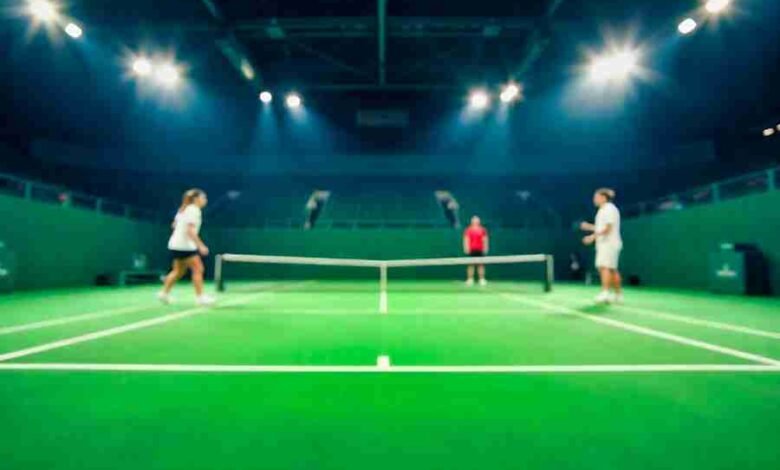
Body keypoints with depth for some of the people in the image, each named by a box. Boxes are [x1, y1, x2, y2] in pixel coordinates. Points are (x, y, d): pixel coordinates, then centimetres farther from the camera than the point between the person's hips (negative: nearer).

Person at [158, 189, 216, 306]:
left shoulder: (184, 209, 14)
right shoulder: (194, 210, -15)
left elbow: (174, 225, 21)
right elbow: (190, 231, -23)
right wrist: (201, 246, -23)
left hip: (176, 244, 10)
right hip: (185, 246, -10)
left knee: (179, 271, 19)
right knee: (198, 269, -7)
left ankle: (164, 293, 25)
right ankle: (200, 297, -6)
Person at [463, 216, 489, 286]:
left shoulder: (483, 230, 8)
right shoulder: (468, 230, 3)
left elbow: (485, 239, 10)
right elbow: (466, 239, -1)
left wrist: (485, 248, 1)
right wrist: (466, 248, -10)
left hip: (480, 250, 2)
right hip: (471, 250, -2)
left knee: (481, 265, 2)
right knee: (471, 265, -1)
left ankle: (482, 279, 6)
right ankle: (470, 279, 3)